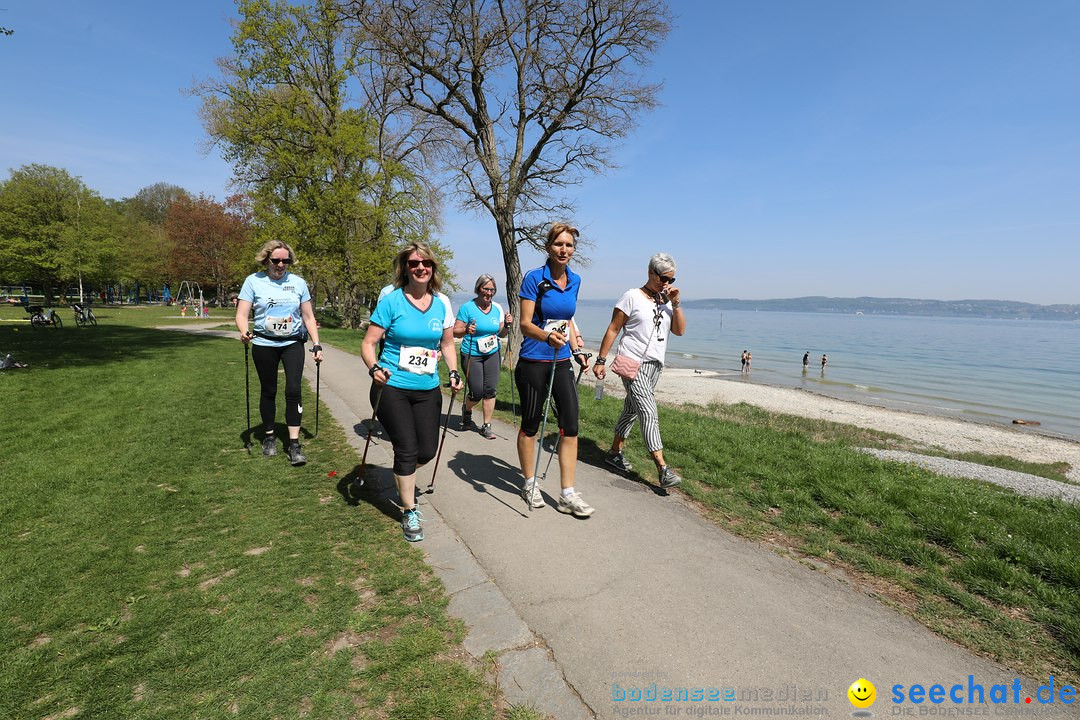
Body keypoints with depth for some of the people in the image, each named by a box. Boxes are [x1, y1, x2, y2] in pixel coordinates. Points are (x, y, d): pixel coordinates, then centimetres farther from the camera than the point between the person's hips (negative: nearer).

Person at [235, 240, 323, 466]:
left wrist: (316, 344, 2)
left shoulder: (298, 282, 4)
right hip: (264, 344, 0)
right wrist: (245, 331, -25)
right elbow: (242, 314, -4)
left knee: (293, 390, -9)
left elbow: (308, 317, 8)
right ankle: (269, 437, 28)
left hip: (293, 344, 0)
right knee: (268, 391, 10)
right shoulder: (253, 281, -1)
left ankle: (294, 443, -4)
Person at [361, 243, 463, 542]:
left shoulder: (442, 303, 4)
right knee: (407, 449, -4)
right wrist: (374, 367, -25)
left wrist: (454, 373, 2)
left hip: (428, 389, 4)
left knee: (428, 450, 8)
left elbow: (447, 343, 15)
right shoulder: (391, 301, -9)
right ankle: (409, 512, 18)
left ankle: (405, 478, 44)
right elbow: (369, 342, -7)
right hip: (392, 388, -4)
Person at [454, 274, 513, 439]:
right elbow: (455, 331, -10)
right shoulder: (467, 307, -8)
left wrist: (506, 325, -9)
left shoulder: (497, 308, 5)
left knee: (490, 390, -1)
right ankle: (466, 409, 32)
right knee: (477, 392, -4)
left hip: (492, 354, 4)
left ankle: (486, 426, 13)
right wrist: (466, 330, -30)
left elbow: (501, 334, 11)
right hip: (471, 355, -4)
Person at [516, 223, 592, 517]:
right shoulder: (534, 278, -10)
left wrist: (576, 351, 13)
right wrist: (548, 336, -33)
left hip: (561, 363, 5)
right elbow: (525, 324, -15)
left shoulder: (574, 280, 8)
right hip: (533, 363, -5)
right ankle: (530, 485, 27)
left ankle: (567, 495, 11)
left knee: (570, 426, 1)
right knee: (530, 425, 8)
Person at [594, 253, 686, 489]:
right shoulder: (632, 297, -5)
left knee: (631, 410, 14)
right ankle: (663, 469, -16)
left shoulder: (666, 301, 13)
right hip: (633, 363, -7)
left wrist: (676, 304, -3)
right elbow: (613, 329, -6)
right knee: (649, 414, -14)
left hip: (655, 365, 7)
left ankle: (615, 453, 27)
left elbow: (679, 331, 7)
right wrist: (601, 360, -9)